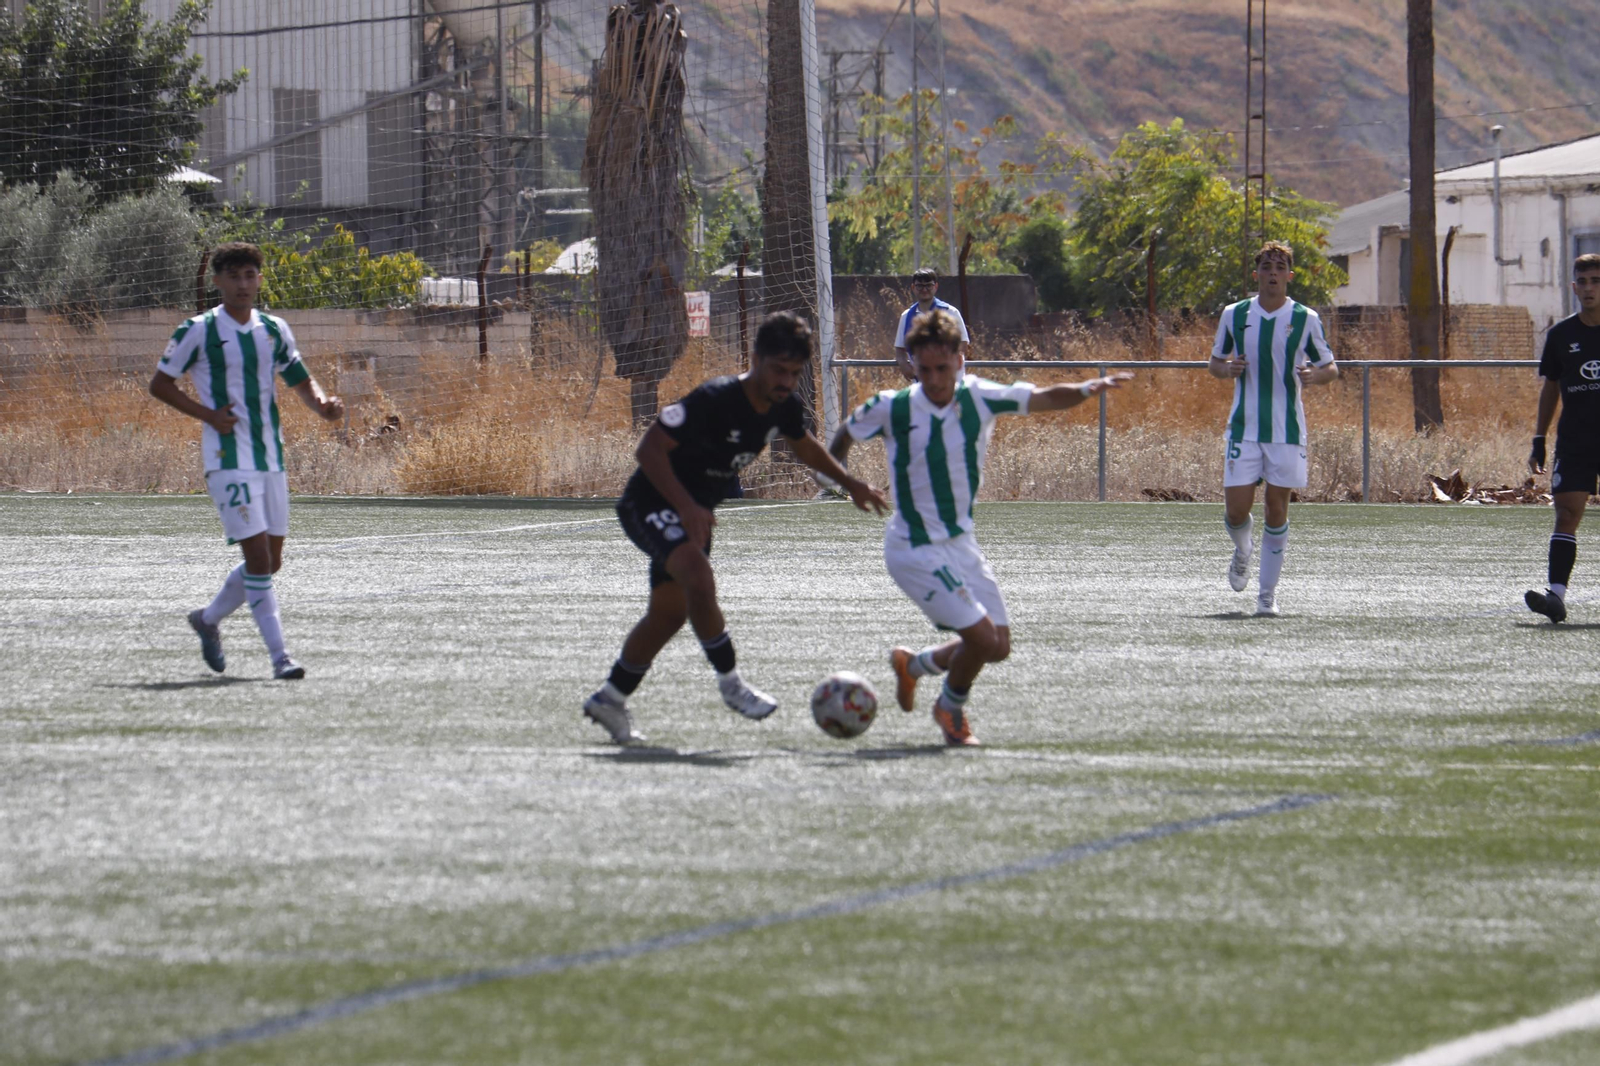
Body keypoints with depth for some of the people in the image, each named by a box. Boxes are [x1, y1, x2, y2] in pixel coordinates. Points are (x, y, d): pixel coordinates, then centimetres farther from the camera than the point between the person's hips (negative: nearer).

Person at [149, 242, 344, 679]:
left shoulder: (274, 330, 9)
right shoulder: (198, 331, -5)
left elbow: (301, 381, 16)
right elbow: (159, 384, 0)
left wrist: (323, 404, -7)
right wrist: (208, 415, -13)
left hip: (270, 459, 6)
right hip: (227, 459, -6)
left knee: (271, 561, 11)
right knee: (257, 555, -14)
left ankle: (209, 618, 34)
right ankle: (279, 656, -13)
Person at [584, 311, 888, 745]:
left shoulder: (784, 407, -6)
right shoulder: (714, 400, -30)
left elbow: (805, 446, 19)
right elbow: (649, 449, -28)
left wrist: (850, 484, 21)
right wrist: (687, 507, -36)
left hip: (695, 513, 8)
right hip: (649, 505, -8)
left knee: (669, 612, 14)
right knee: (698, 578, -31)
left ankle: (610, 698, 29)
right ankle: (730, 682, -20)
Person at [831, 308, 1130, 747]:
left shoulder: (980, 397, -6)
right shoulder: (891, 409, -13)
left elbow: (1046, 398, -10)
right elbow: (843, 437, 5)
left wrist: (1087, 389, -28)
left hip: (961, 542, 6)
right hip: (916, 550, -6)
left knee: (998, 646, 8)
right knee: (982, 636, -14)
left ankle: (913, 664, 34)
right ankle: (951, 709, 16)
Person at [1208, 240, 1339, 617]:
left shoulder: (1305, 319, 1)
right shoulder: (1234, 314, 5)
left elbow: (1330, 367, 9)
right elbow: (1215, 362, 15)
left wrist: (1314, 375, -14)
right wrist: (1227, 369, -9)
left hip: (1287, 430, -1)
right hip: (1244, 427, 1)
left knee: (1277, 509, 0)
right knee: (1236, 510, -4)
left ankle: (1268, 592, 10)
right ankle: (1242, 554, 31)